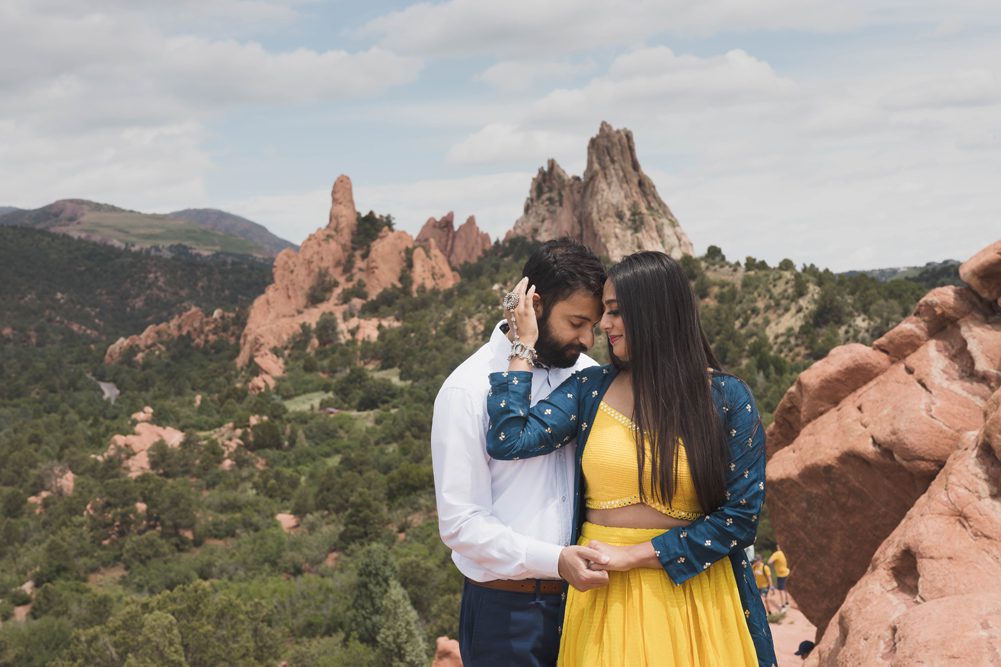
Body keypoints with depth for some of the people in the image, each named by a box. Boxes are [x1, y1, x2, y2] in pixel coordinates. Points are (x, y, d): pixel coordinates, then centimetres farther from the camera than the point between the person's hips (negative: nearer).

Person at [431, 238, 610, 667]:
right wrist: (553, 561, -23)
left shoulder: (585, 373, 3)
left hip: (579, 597, 5)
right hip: (505, 611, -4)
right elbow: (460, 522, -13)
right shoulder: (467, 391, -11)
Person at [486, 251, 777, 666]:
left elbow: (741, 515, -9)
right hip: (603, 594, 2)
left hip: (689, 592, -2)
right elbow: (507, 442, -10)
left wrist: (635, 555, -13)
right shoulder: (589, 389, 1)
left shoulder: (726, 397, -6)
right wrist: (524, 347, -4)